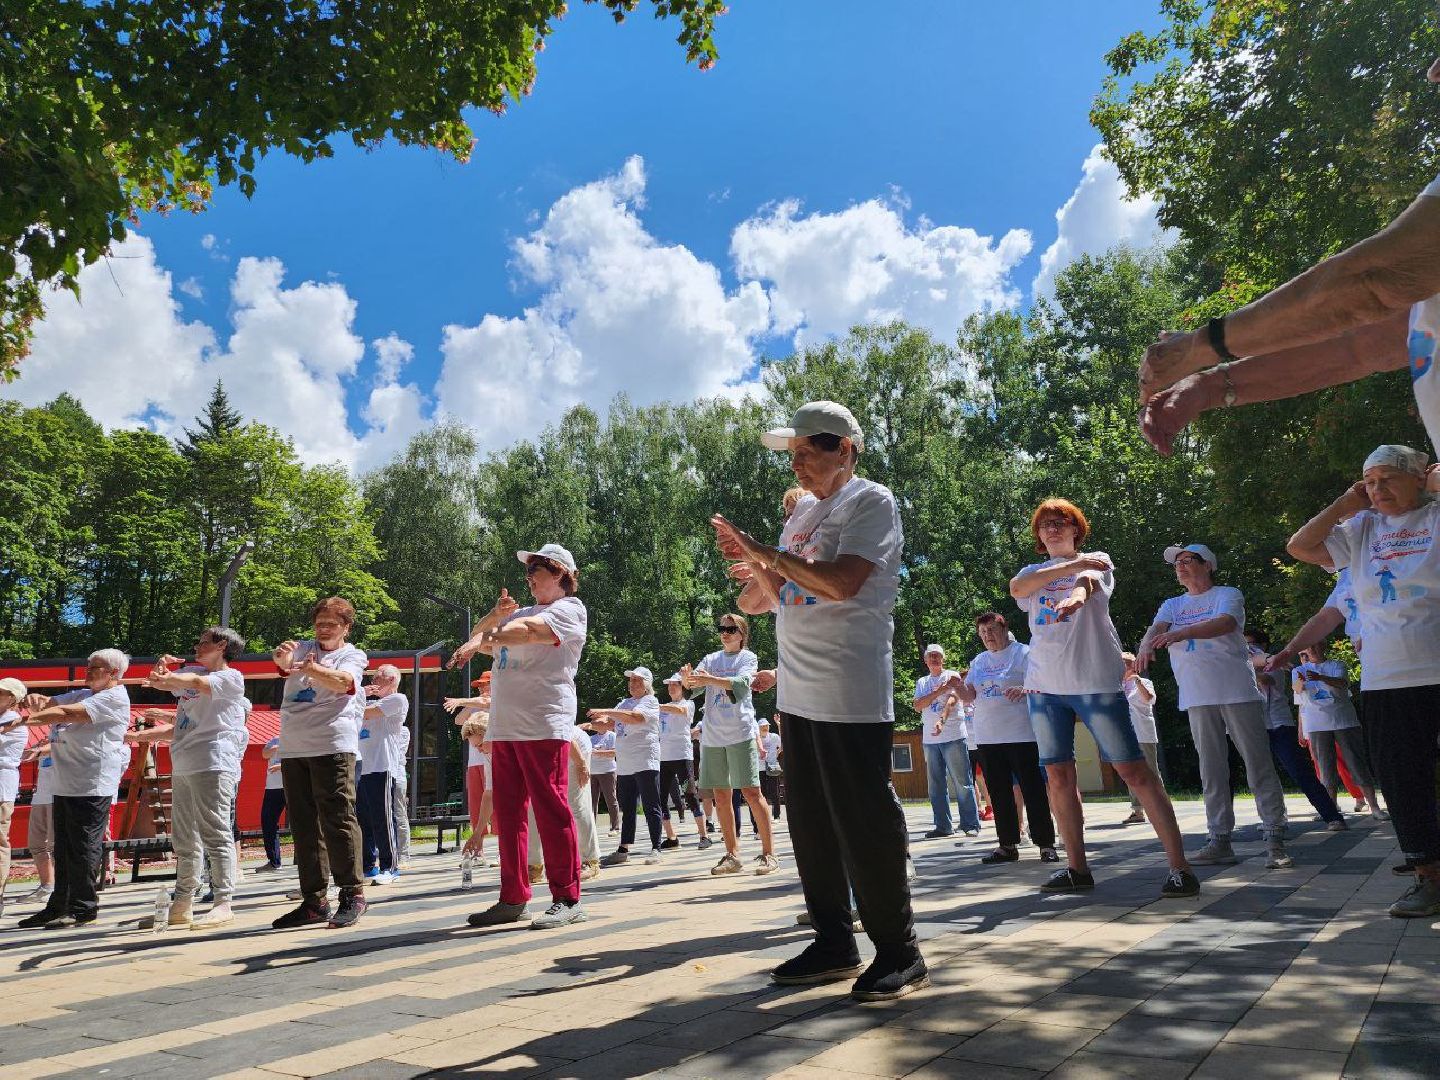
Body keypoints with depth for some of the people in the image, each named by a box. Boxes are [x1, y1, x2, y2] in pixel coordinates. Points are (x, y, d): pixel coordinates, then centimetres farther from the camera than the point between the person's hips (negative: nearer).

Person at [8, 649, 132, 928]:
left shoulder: (114, 698, -7)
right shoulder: (83, 694, 22)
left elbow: (67, 714, -17)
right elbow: (47, 705, 13)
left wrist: (22, 720, -15)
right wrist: (35, 700, -10)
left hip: (91, 787, -9)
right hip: (65, 784, 9)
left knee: (83, 848, -5)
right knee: (63, 850, 14)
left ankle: (83, 908, 2)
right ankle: (59, 907, 22)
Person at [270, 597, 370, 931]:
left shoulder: (353, 656, 6)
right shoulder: (303, 648, 18)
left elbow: (342, 681, -16)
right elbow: (282, 661, -5)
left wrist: (309, 668, -36)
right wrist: (282, 656, -30)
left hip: (332, 746, -5)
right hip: (293, 748, 5)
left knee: (337, 819, -7)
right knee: (302, 825, 7)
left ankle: (352, 894, 1)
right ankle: (314, 901, 14)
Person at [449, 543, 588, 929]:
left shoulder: (570, 609, 0)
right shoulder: (520, 613, 25)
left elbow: (527, 630, -16)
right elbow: (479, 638, 20)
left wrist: (481, 642, -13)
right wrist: (495, 614, 2)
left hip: (544, 726, -8)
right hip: (505, 727, 8)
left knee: (551, 811, -8)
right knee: (507, 814, 9)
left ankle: (566, 899, -1)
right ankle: (513, 898, 17)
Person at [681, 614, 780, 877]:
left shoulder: (748, 657, 2)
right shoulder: (711, 659, 14)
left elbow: (742, 684, -18)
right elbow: (695, 688, 1)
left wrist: (710, 679, -32)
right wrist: (687, 680, -23)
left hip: (740, 732, -5)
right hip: (712, 735, 5)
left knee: (750, 791, -8)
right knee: (720, 795, 6)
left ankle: (769, 852, -2)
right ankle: (732, 855, 15)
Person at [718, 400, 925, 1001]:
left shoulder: (871, 503, -5)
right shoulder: (803, 512, 18)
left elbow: (843, 581, -22)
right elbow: (765, 600, 19)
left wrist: (765, 553, -13)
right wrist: (754, 574, -4)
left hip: (852, 693, -8)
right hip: (797, 691, 8)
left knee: (866, 822, -4)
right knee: (811, 824, 12)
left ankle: (898, 952, 10)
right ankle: (834, 944, 24)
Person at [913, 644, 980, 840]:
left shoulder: (952, 676, 3)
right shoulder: (922, 682, 16)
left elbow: (952, 700, -14)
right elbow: (918, 706, 1)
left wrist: (941, 720, -32)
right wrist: (938, 691, -11)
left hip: (953, 736, -5)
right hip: (930, 738, 5)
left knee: (962, 782, -4)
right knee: (936, 785, 7)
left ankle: (971, 824, 0)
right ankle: (943, 825, 14)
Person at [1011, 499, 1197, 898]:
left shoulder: (1096, 560, 10)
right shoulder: (1033, 572, 17)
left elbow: (1088, 580, -17)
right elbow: (1015, 589, -9)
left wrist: (1076, 596, -42)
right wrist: (1072, 565, -17)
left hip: (1095, 680, -4)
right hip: (1044, 684, 4)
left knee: (1134, 771, -7)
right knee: (1058, 775, 4)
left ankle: (1180, 866, -4)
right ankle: (1077, 867, 14)